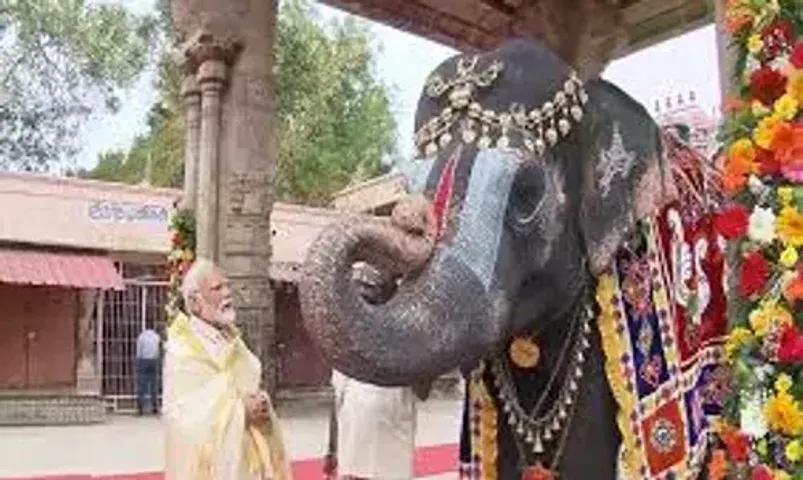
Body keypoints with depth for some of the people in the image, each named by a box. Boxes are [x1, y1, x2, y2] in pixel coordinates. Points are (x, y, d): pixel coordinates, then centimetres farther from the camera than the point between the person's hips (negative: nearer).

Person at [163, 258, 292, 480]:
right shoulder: (182, 350, -13)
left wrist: (260, 405, -8)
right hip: (209, 461, -7)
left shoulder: (231, 339, 11)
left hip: (243, 457, 7)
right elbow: (180, 413, -18)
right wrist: (240, 410, -21)